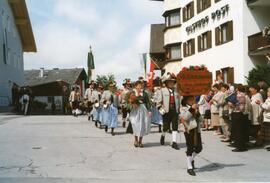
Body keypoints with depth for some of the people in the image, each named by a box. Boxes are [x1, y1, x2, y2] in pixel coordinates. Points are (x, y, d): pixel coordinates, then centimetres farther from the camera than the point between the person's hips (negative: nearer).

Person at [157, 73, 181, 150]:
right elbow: (159, 102, 2)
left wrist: (179, 109, 15)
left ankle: (174, 143, -1)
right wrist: (160, 109, -11)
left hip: (175, 111, 2)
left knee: (175, 127, -4)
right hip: (166, 112, -2)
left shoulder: (176, 90, 9)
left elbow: (179, 101, 17)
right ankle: (163, 136, 37)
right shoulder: (162, 90, 2)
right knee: (166, 127, 5)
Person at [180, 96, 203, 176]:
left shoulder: (195, 108, 18)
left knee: (199, 148, 7)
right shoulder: (183, 108, 0)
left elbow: (201, 120, 12)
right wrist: (191, 109, -20)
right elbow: (185, 117, -19)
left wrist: (197, 113, -6)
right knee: (190, 148, -5)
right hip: (189, 130, -6)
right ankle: (189, 167, 3)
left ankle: (191, 159, 36)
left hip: (197, 130, 6)